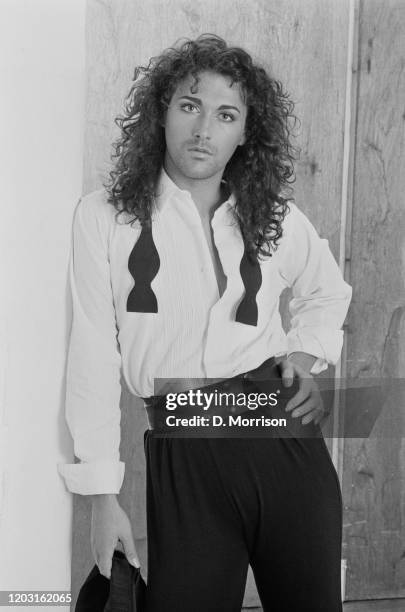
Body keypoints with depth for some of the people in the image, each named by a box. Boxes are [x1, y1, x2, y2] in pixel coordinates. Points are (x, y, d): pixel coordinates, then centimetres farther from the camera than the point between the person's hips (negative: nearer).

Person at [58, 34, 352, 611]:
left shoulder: (276, 216, 7)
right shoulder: (105, 217, -1)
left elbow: (328, 291, 26)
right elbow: (93, 355, -2)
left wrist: (307, 352, 6)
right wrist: (103, 494, -4)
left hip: (287, 446, 3)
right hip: (182, 458, -2)